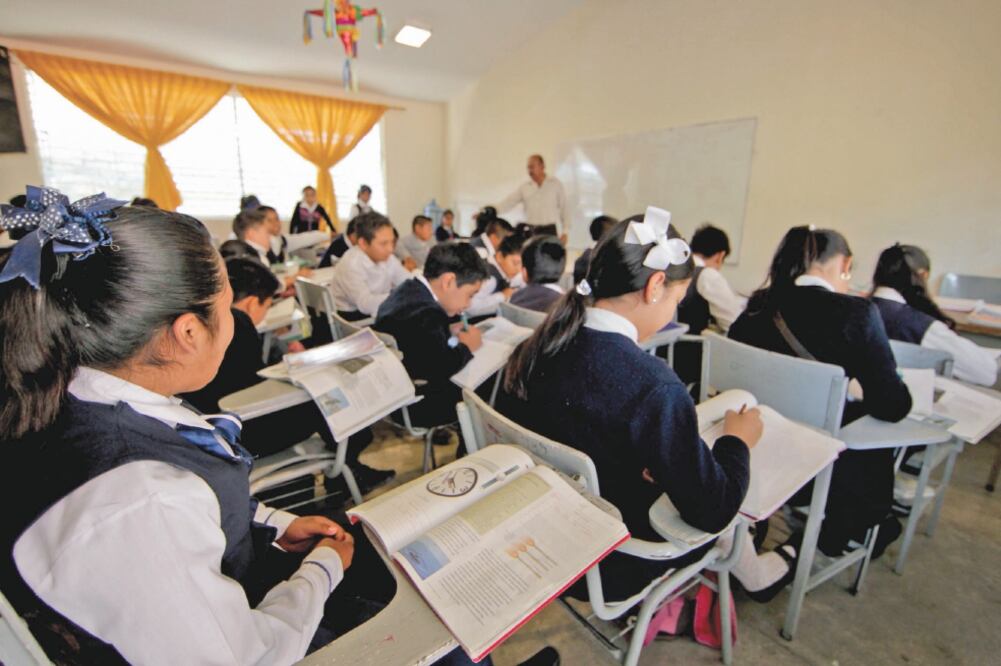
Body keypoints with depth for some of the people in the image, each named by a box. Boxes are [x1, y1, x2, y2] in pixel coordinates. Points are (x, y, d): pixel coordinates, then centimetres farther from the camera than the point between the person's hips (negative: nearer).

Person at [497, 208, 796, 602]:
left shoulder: (533, 349, -12)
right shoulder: (652, 385, -32)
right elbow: (712, 509, -20)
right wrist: (737, 441, -2)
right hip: (605, 568, -5)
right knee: (718, 498, 18)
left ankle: (750, 568, 43)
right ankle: (756, 576, 46)